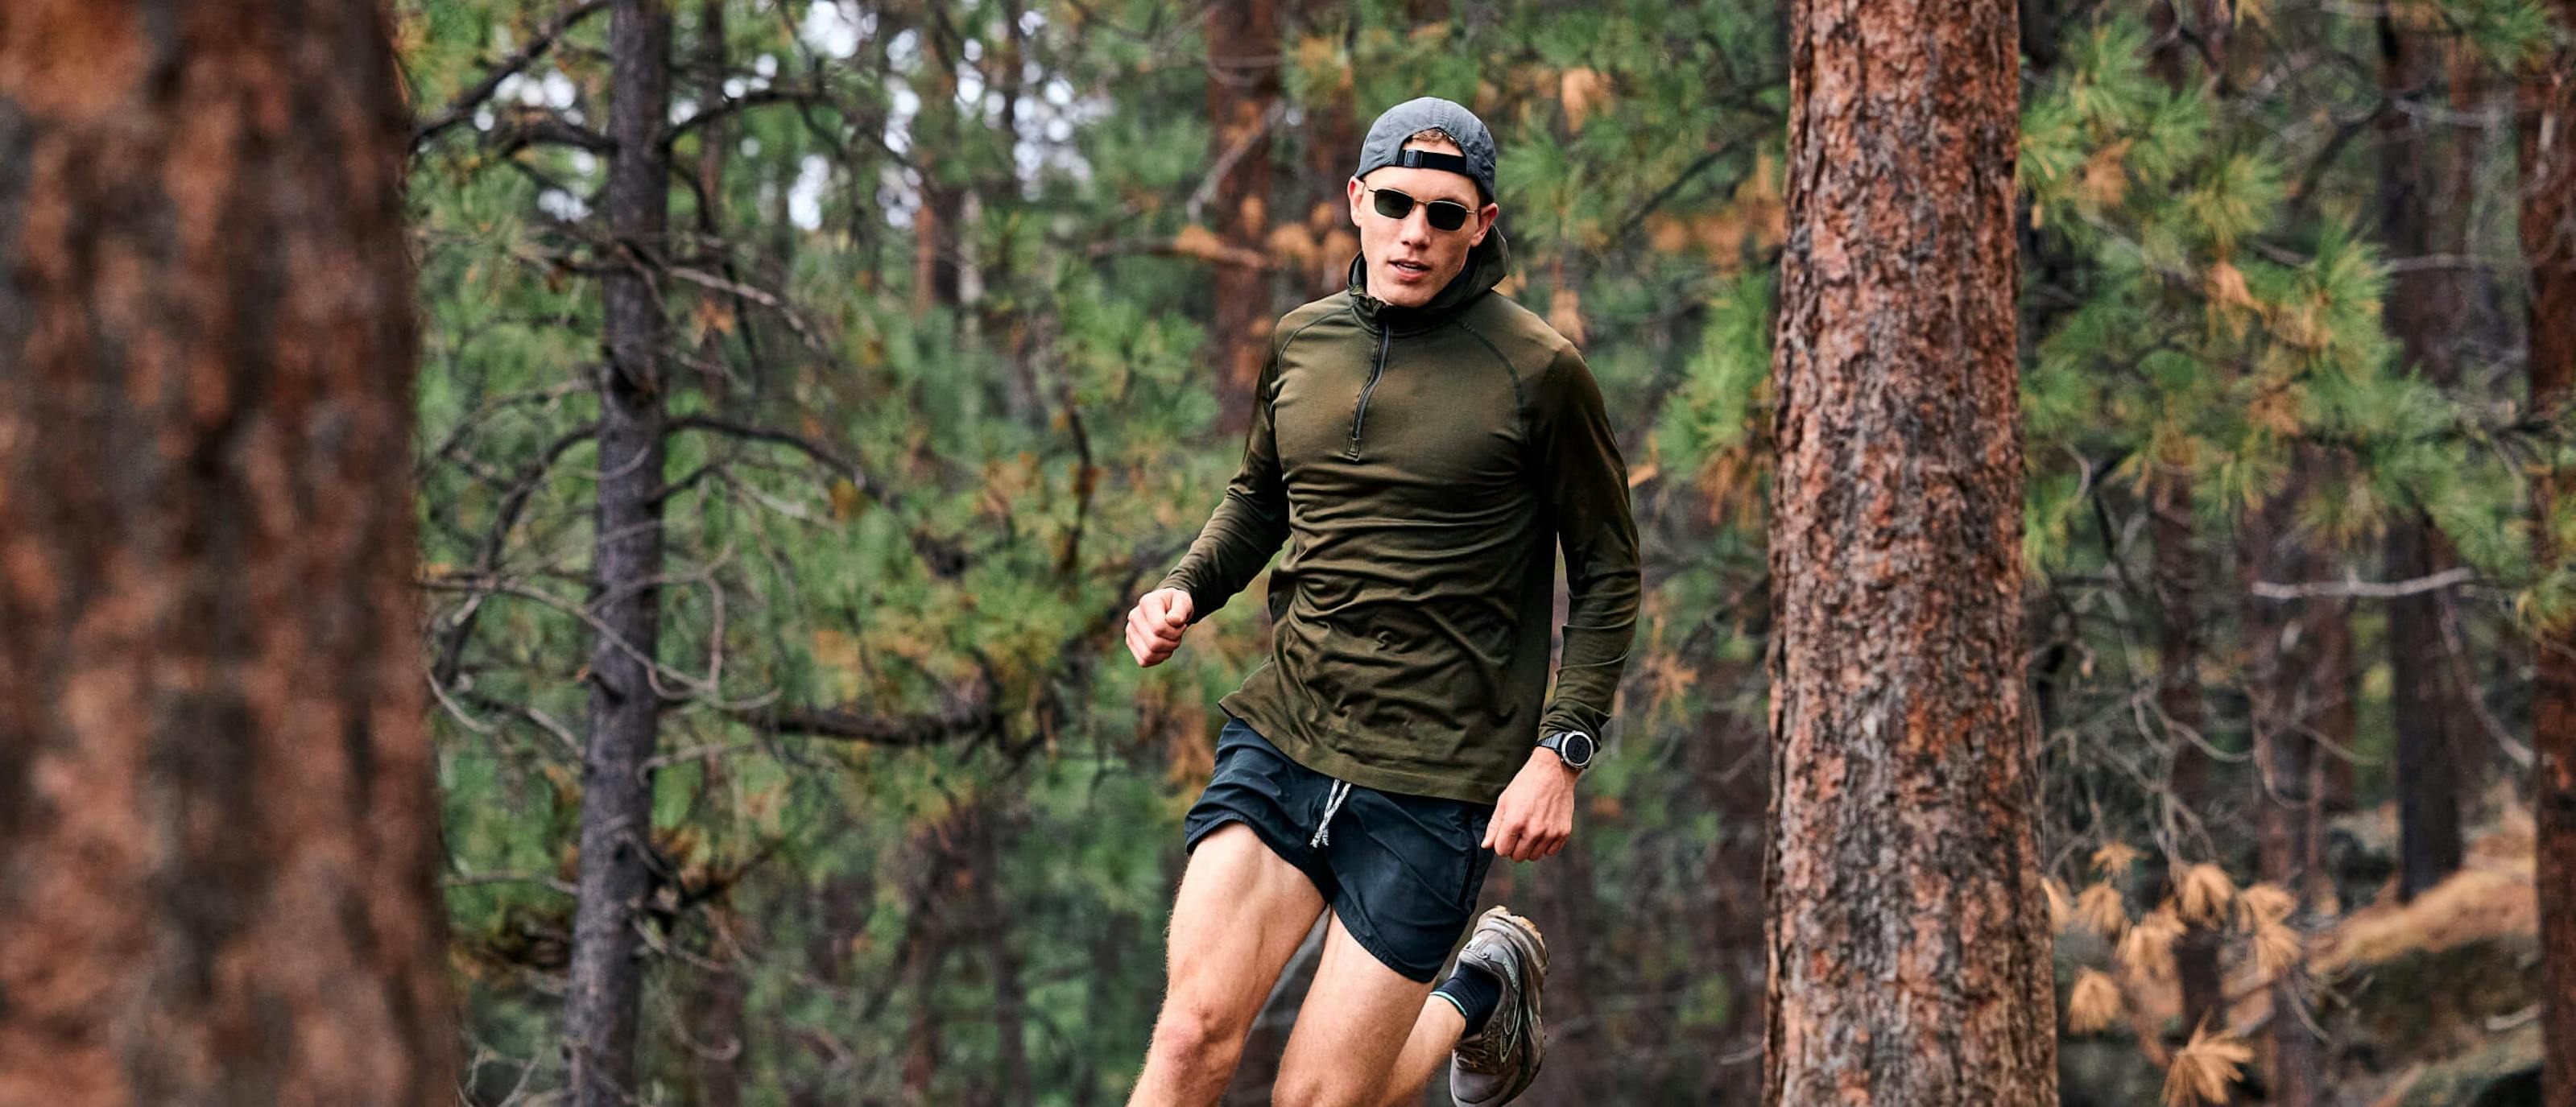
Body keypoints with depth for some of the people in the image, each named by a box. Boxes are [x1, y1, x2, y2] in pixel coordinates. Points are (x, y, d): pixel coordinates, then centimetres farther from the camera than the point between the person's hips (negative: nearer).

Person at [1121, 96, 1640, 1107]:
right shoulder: (1300, 343, 6)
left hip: (1434, 776, -4)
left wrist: (1561, 753, -9)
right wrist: (1184, 592, 5)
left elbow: (1607, 572, 1)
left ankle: (1480, 997, 29)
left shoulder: (1539, 373, -6)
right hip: (1281, 735, 4)